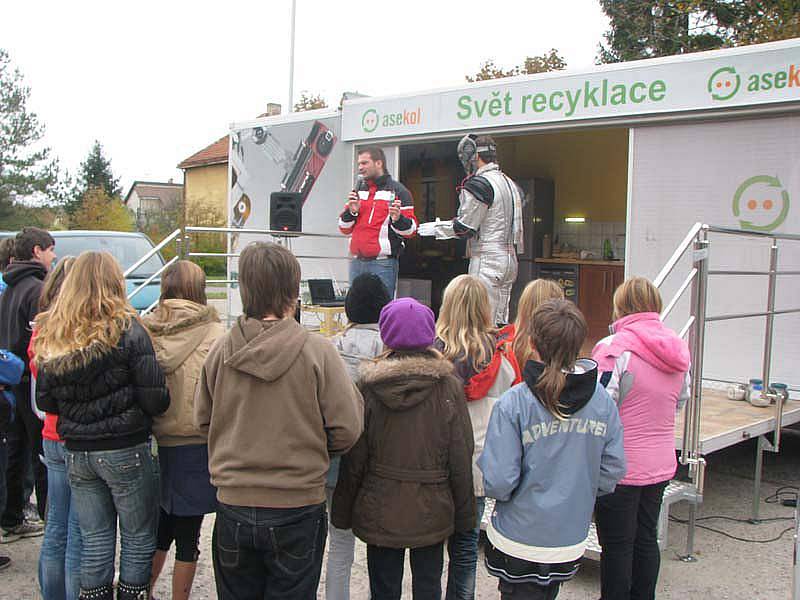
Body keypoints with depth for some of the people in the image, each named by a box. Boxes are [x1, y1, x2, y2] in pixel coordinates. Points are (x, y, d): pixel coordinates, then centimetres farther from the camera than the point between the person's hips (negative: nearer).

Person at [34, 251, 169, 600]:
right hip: (125, 451, -5)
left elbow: (45, 402, 7)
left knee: (95, 540, 15)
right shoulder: (127, 330, -12)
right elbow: (155, 399, -15)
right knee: (139, 539, 8)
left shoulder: (51, 336, 2)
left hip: (75, 452, 5)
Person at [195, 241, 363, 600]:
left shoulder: (221, 351, -6)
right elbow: (346, 430, -12)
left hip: (233, 506, 3)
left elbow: (203, 420, 5)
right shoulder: (317, 351, -14)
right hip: (298, 508, -3)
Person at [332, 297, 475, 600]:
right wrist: (464, 515, 5)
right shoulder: (449, 386, -8)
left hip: (380, 511, 0)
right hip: (431, 512, 0)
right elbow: (461, 459, -6)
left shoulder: (369, 385, -9)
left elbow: (354, 460, -6)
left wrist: (343, 512, 6)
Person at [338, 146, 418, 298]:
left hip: (383, 264, -6)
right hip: (356, 262, 6)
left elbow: (410, 230, -6)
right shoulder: (358, 191, 17)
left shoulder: (398, 191, -1)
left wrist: (398, 219, -25)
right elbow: (344, 229, 18)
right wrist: (351, 211, 0)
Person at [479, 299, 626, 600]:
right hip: (571, 541, 4)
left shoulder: (513, 403, -21)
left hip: (520, 539, -4)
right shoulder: (603, 401, -8)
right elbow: (613, 471, -1)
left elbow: (498, 483, -22)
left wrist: (483, 464, 0)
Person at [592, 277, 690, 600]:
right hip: (660, 464, 7)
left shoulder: (615, 347, -19)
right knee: (646, 538, 19)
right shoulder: (678, 349, 3)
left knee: (617, 544, 6)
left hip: (618, 465, -7)